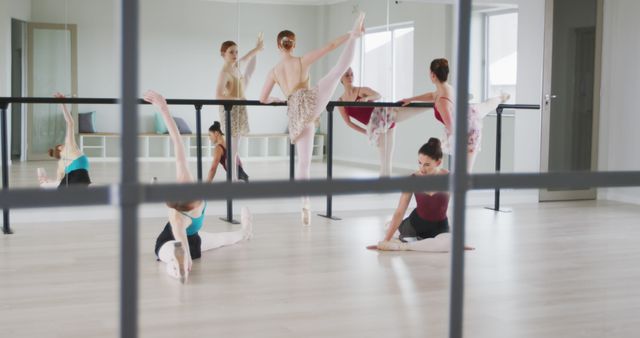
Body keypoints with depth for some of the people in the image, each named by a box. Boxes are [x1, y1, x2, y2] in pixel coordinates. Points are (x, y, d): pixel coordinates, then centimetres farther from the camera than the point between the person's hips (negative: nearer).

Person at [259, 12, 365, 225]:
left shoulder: (274, 72, 15)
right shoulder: (302, 61, 6)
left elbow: (263, 99, 19)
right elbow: (330, 46, 5)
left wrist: (276, 100, 40)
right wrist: (350, 34, 13)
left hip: (296, 114, 4)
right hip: (312, 102, -4)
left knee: (303, 162, 8)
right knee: (341, 66, 6)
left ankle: (305, 207, 6)